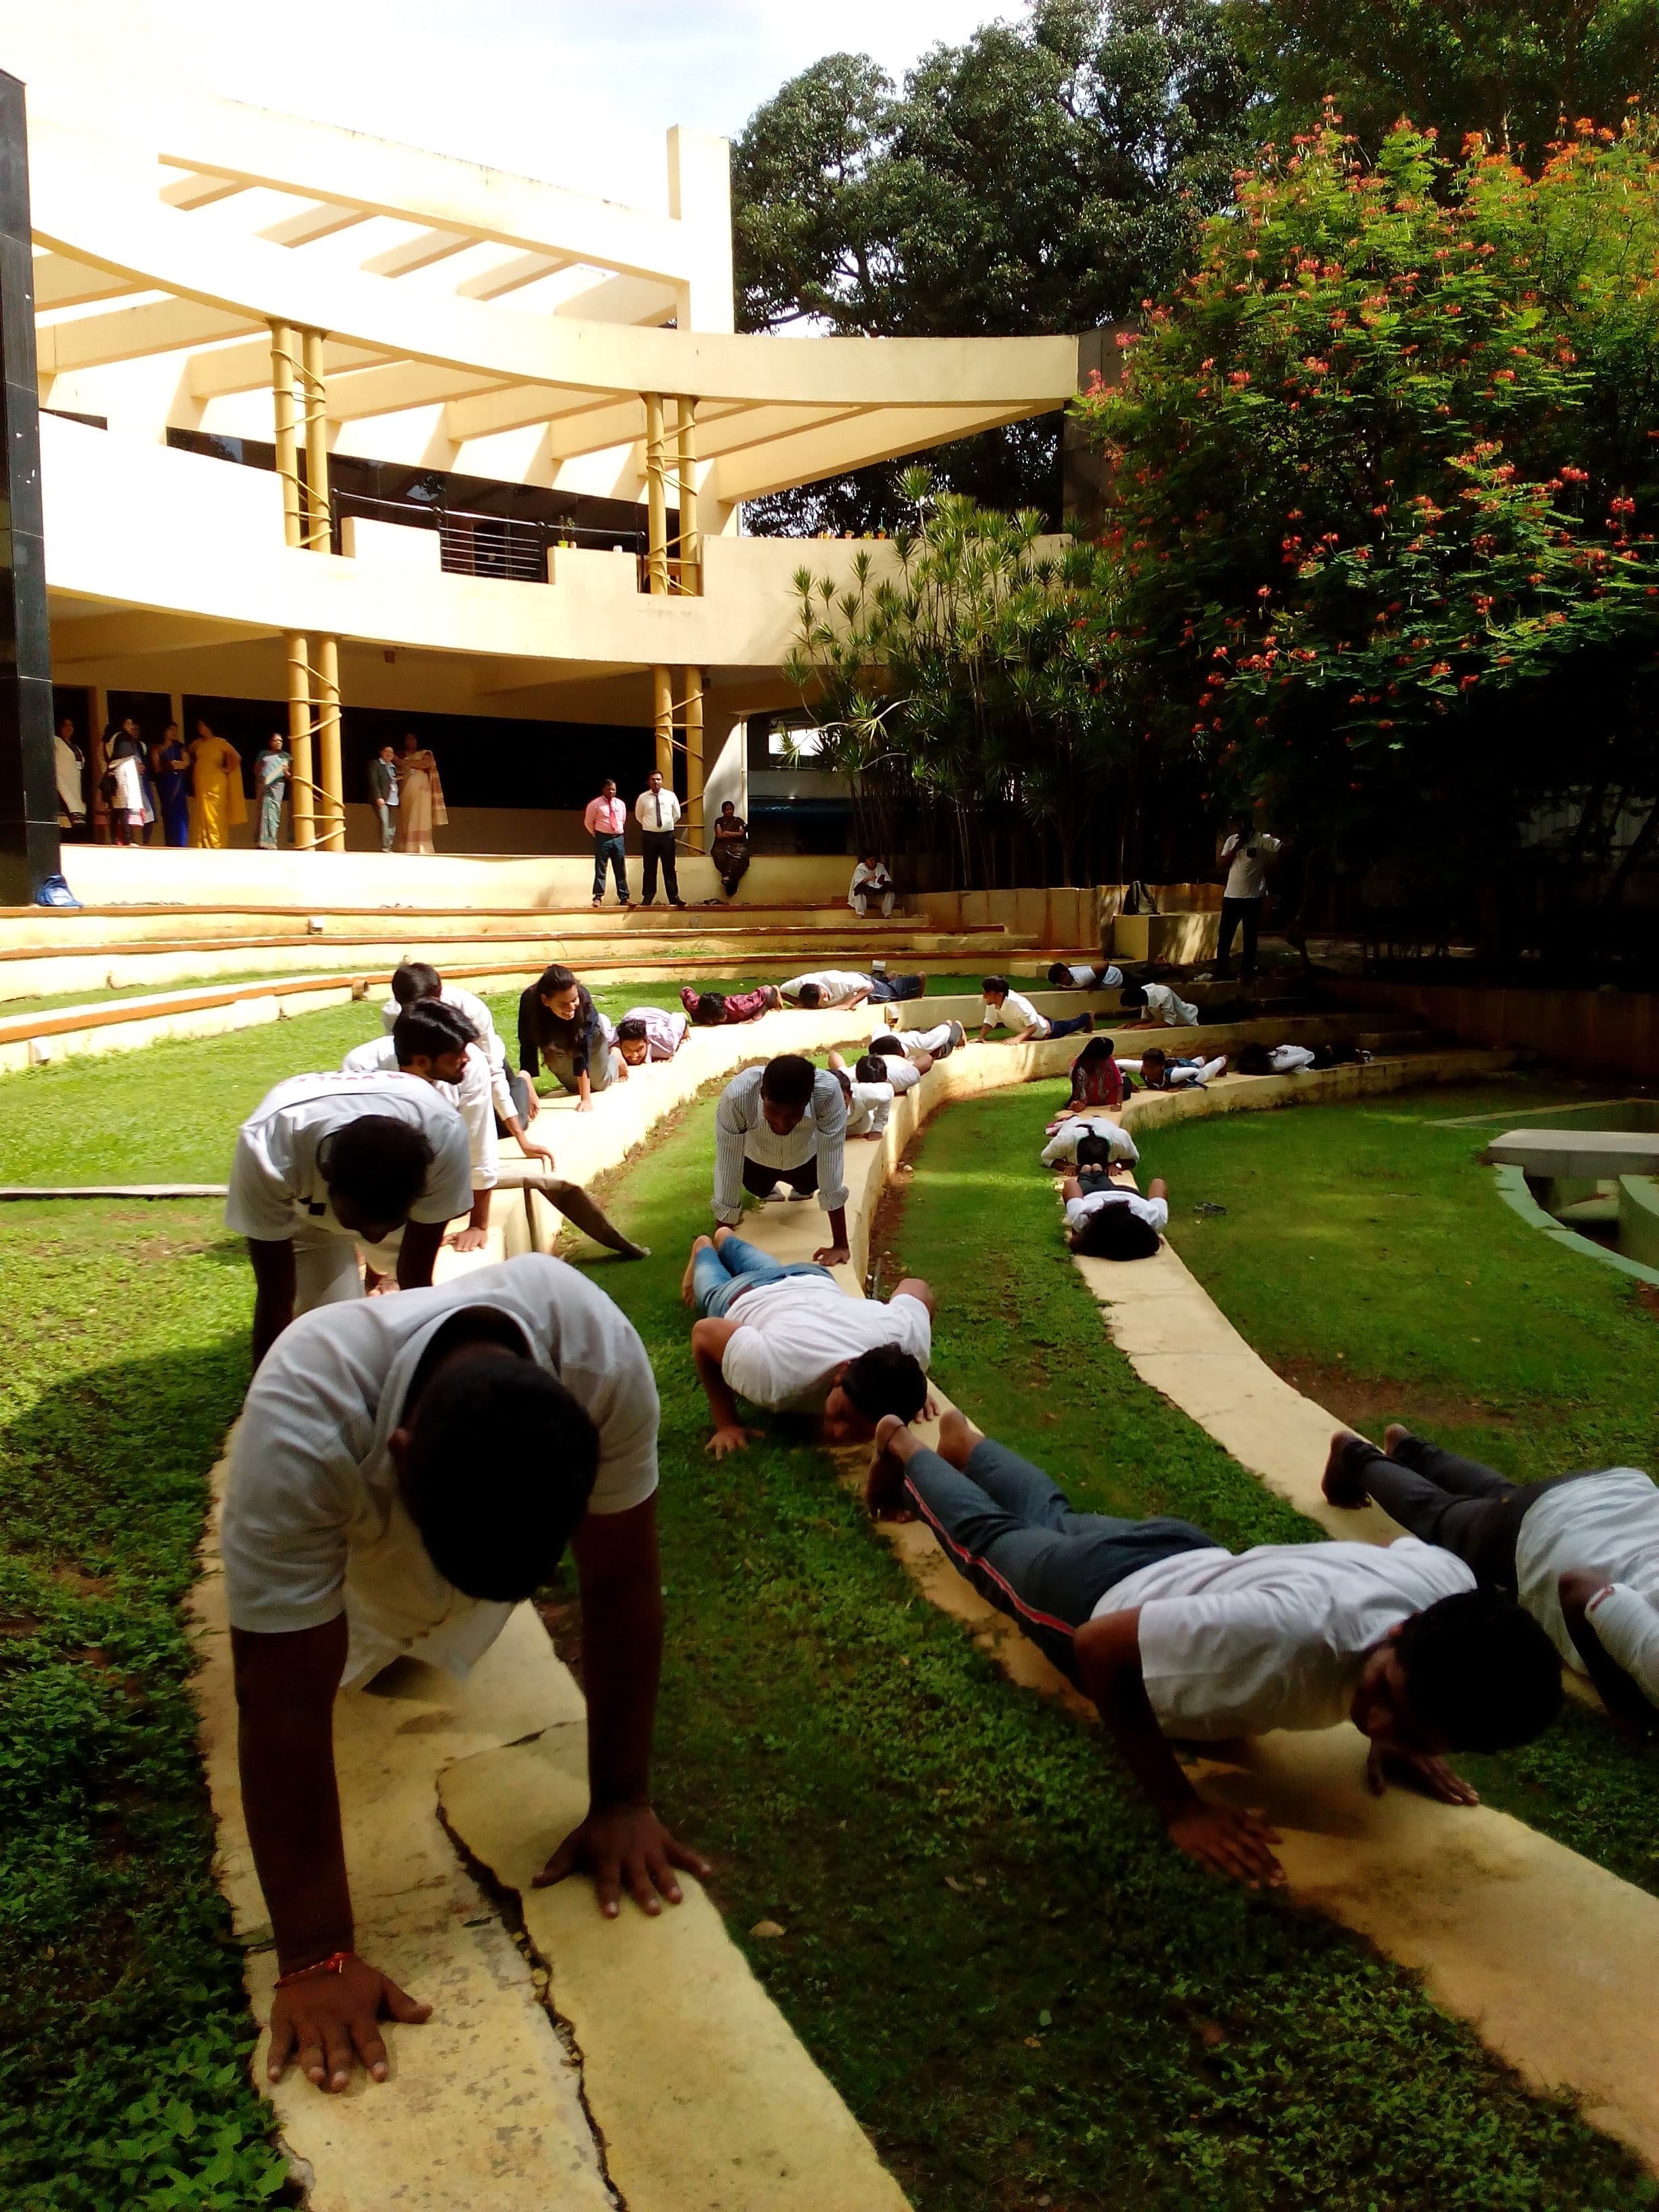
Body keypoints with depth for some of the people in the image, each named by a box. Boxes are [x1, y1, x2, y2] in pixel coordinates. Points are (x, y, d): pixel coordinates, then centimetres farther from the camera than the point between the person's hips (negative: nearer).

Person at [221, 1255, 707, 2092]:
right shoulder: (300, 1426, -48)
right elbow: (285, 1709, -41)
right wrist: (315, 1960, -37)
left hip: (499, 1493, 1)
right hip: (350, 1526, -1)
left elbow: (622, 1586, -30)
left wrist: (623, 1801, -25)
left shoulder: (606, 1360, -43)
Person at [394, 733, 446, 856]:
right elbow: (397, 773, 18)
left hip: (421, 791, -2)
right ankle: (407, 849, -10)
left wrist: (406, 763, -10)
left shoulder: (425, 753, 13)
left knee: (421, 819, -12)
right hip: (405, 792, 2)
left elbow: (427, 763, -8)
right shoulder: (401, 756, 21)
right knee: (406, 821, -7)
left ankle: (423, 848, -16)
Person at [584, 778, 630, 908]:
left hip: (618, 838, 4)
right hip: (602, 839, -4)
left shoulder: (620, 804, 11)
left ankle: (624, 898, 9)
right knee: (600, 870, -5)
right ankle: (598, 898, -2)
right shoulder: (595, 804, -2)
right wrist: (597, 835, 6)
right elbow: (588, 822, 4)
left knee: (621, 871, 5)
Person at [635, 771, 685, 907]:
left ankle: (674, 897, 3)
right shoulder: (643, 798, 1)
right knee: (650, 868, 2)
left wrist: (668, 825, 13)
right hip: (649, 835, 0)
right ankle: (648, 898, 7)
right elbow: (639, 817, 15)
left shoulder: (670, 796, 3)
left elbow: (677, 815, 14)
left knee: (669, 867, 1)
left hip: (667, 835, 0)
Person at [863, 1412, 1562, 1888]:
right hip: (1099, 1598, -4)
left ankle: (963, 1441, 63)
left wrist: (1398, 1742, -11)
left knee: (1052, 1516, 36)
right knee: (988, 1537, 30)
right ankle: (903, 1448, 56)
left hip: (1189, 1558, 5)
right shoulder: (1287, 1635, -50)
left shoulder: (1451, 1586, -34)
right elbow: (1100, 1647, -37)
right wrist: (1181, 1807, -36)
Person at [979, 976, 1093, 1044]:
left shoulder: (1017, 1003, -48)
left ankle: (1087, 1018, 60)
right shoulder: (991, 1004, -30)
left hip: (1046, 1029, -4)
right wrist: (982, 1037, -42)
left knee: (1068, 1027, 28)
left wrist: (1018, 1039, -62)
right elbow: (989, 1022, -22)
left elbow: (1033, 1027, -46)